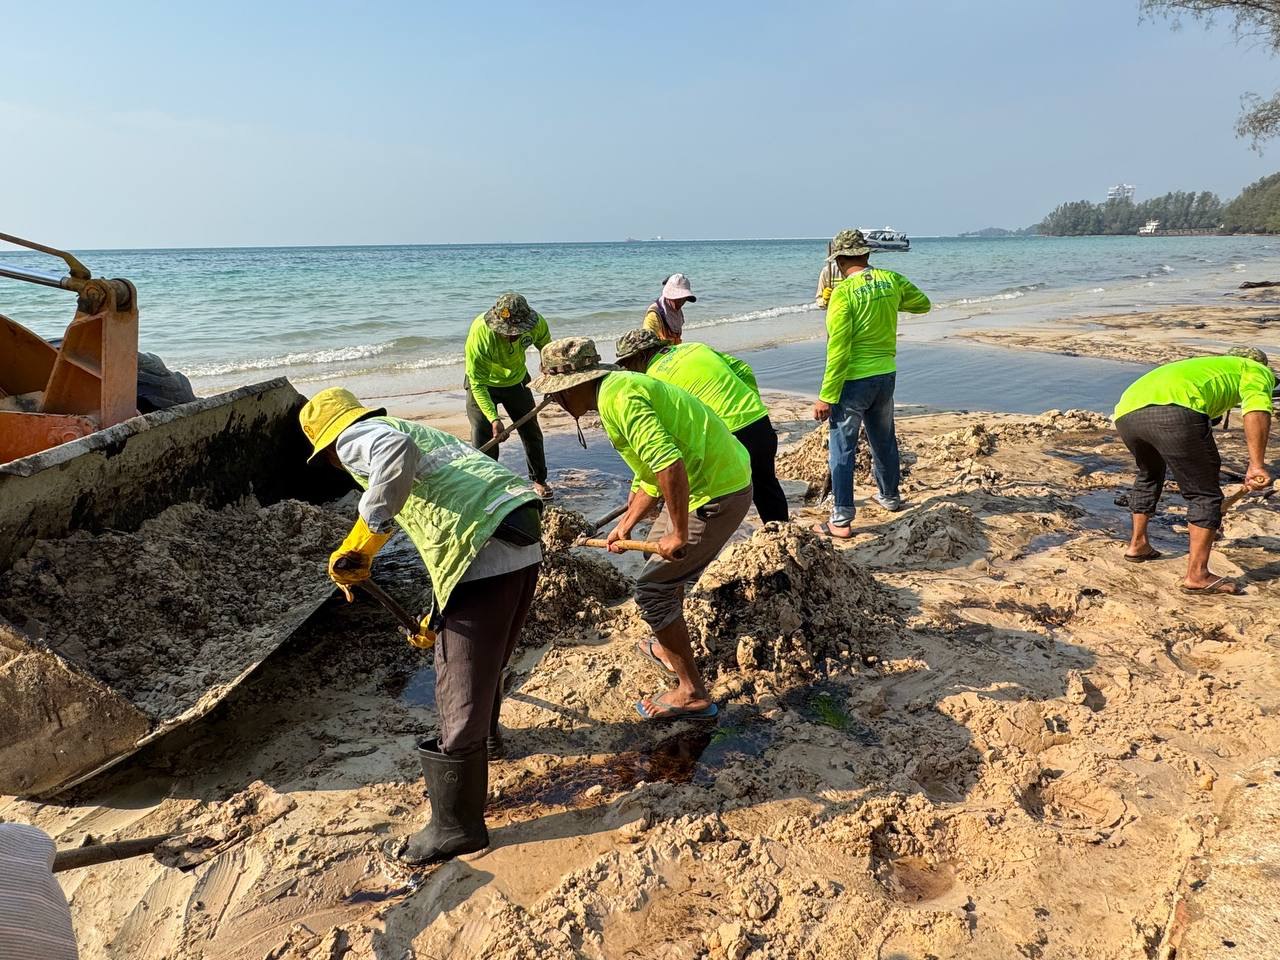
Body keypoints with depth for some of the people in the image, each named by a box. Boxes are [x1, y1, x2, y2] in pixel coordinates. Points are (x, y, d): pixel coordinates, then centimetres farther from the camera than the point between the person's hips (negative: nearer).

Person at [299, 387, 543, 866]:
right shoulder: (420, 430, 33)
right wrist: (438, 612, 46)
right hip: (524, 545, 9)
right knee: (485, 659, 33)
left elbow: (397, 448, -22)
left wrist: (365, 535, -17)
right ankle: (485, 734, 59)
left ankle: (456, 826, 18)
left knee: (460, 697, 4)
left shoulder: (355, 438, 6)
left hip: (483, 557, -9)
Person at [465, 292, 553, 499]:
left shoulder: (537, 324, -29)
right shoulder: (479, 333, -39)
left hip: (516, 380, 4)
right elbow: (478, 384, -33)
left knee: (531, 432, 11)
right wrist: (494, 418, -41)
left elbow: (546, 348, -2)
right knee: (483, 438, -11)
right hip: (483, 383, -3)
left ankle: (539, 480, 29)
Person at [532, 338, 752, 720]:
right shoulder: (623, 387, 15)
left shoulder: (616, 397, -19)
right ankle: (668, 650, 46)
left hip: (715, 494, -11)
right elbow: (650, 474, 24)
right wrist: (625, 525, 25)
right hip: (724, 477, 11)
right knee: (665, 566, 28)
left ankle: (692, 692, 7)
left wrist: (678, 534, -24)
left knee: (653, 588, -3)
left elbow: (668, 463, -30)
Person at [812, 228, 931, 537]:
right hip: (886, 374, 7)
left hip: (853, 380, -6)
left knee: (842, 449, 1)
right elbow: (923, 304, 20)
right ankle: (890, 496, 41)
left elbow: (838, 351, -20)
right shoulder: (892, 280, 1)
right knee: (884, 439, 23)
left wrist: (826, 396, -16)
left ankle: (841, 520, 3)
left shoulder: (843, 292, -18)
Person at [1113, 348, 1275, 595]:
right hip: (1174, 411, -7)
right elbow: (1256, 409, -2)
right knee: (1205, 493, 8)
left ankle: (1137, 545, 42)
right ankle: (1197, 575, 8)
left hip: (1125, 413, 7)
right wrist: (1257, 464, -7)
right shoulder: (1256, 370, 26)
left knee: (1148, 475, 34)